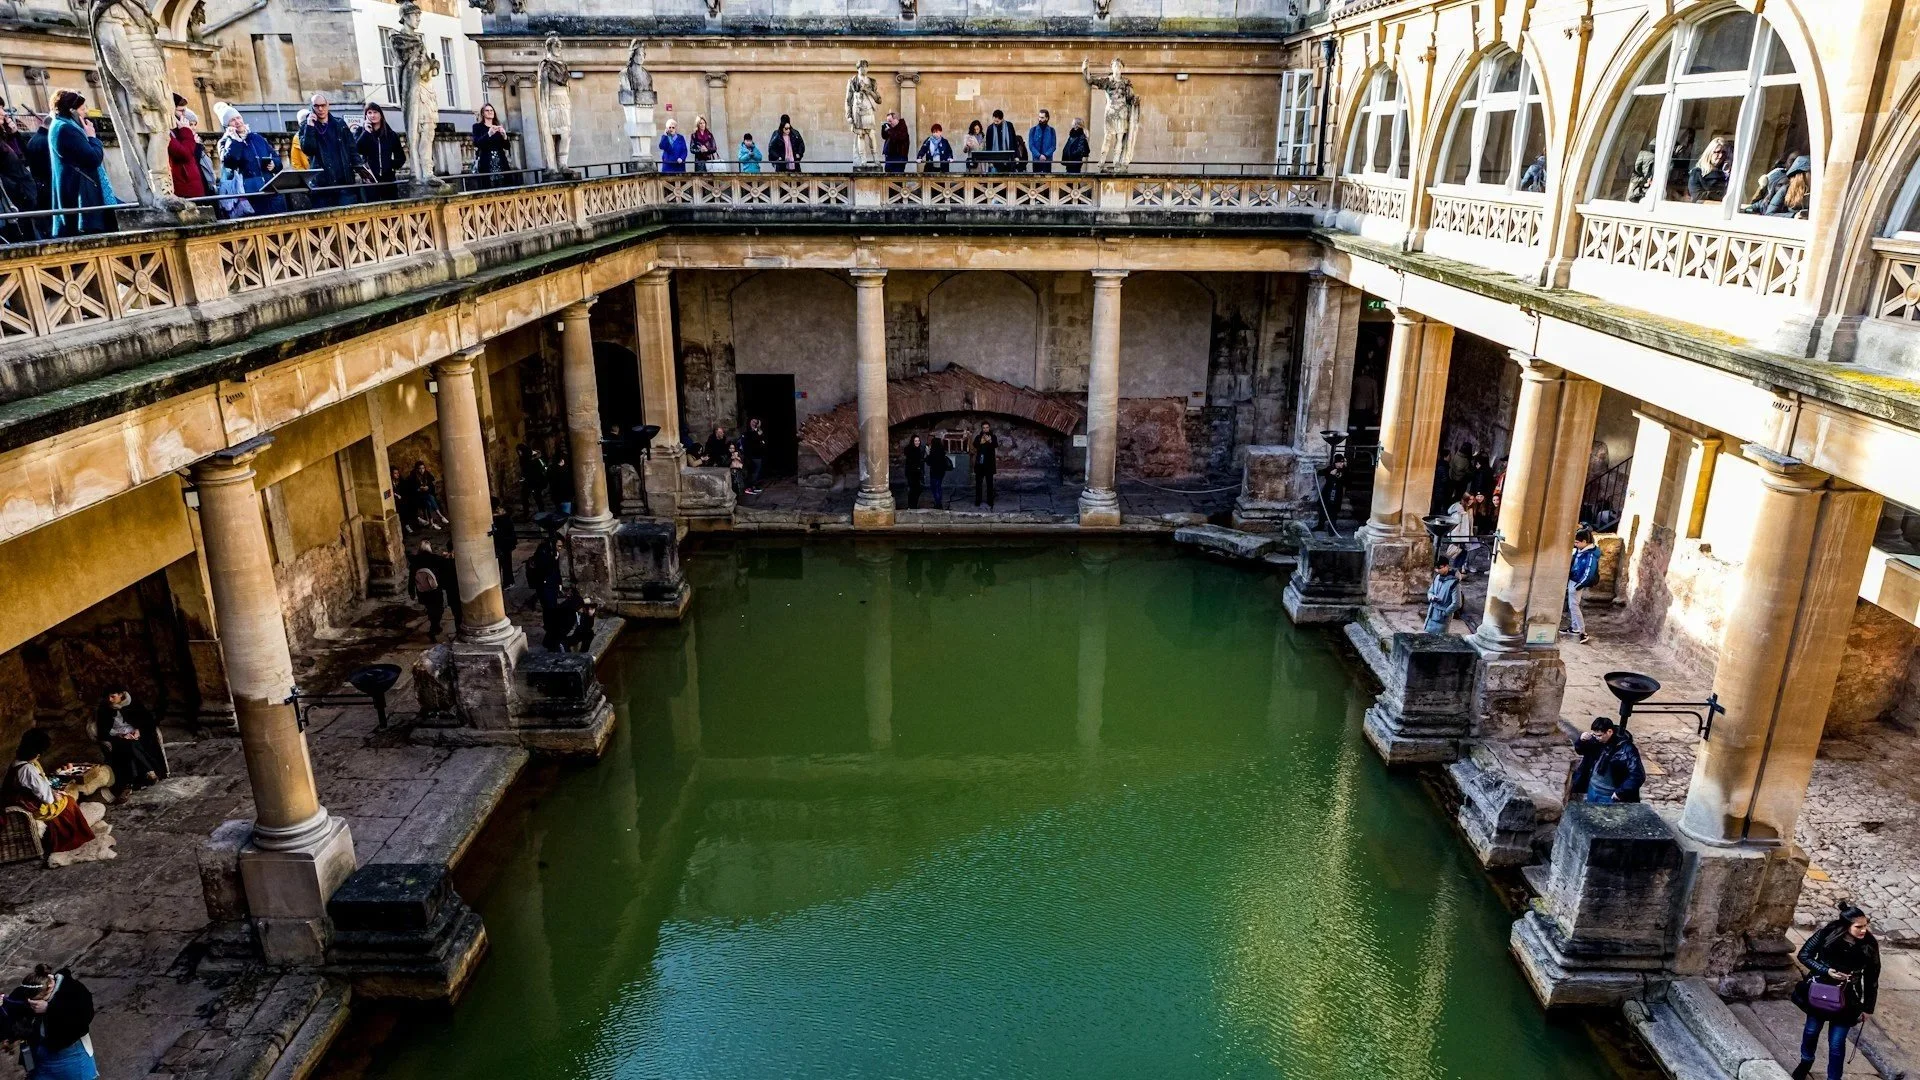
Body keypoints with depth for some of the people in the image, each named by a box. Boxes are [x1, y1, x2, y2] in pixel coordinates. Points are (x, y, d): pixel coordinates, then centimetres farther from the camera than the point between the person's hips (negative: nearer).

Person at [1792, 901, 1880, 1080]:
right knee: (1812, 1030, 21)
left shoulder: (1869, 945, -16)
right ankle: (1806, 1061, 47)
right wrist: (1826, 971, -22)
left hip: (1846, 1000, -1)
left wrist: (1868, 1007, 1)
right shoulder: (1826, 934, -20)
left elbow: (1871, 979, -5)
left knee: (1836, 1043, 3)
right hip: (1818, 993, 1)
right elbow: (1804, 955, -8)